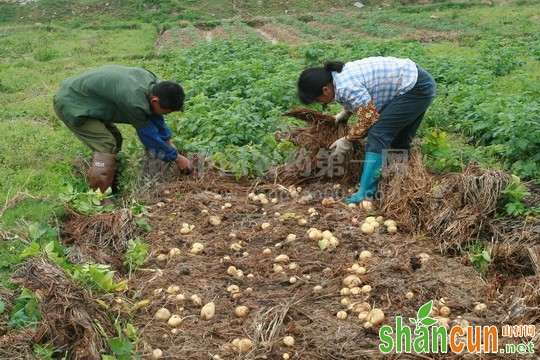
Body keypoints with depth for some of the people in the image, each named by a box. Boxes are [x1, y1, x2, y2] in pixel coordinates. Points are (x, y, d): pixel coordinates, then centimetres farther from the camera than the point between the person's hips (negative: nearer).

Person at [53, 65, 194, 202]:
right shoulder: (133, 102, -34)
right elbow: (149, 136, -19)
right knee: (106, 146, -15)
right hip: (69, 104, -9)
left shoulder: (151, 82, -9)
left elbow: (155, 116, 9)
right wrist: (176, 157, -8)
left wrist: (168, 141, 17)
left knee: (115, 139, 11)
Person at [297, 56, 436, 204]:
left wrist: (348, 140, -8)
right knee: (400, 141, 15)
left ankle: (367, 194, -17)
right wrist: (345, 113, 20)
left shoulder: (346, 87, -25)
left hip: (416, 88, -10)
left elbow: (369, 118, -20)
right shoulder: (341, 74, 5)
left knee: (378, 134, -16)